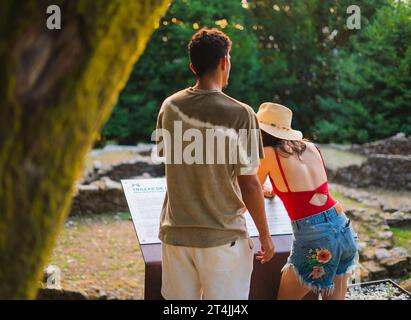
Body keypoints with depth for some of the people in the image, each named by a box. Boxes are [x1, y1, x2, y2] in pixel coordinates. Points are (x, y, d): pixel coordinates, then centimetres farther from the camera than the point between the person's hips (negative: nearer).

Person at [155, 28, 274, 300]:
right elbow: (249, 185, -11)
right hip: (222, 236, -4)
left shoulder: (170, 106, -1)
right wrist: (265, 236, 0)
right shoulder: (241, 114, -14)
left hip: (176, 233, 4)